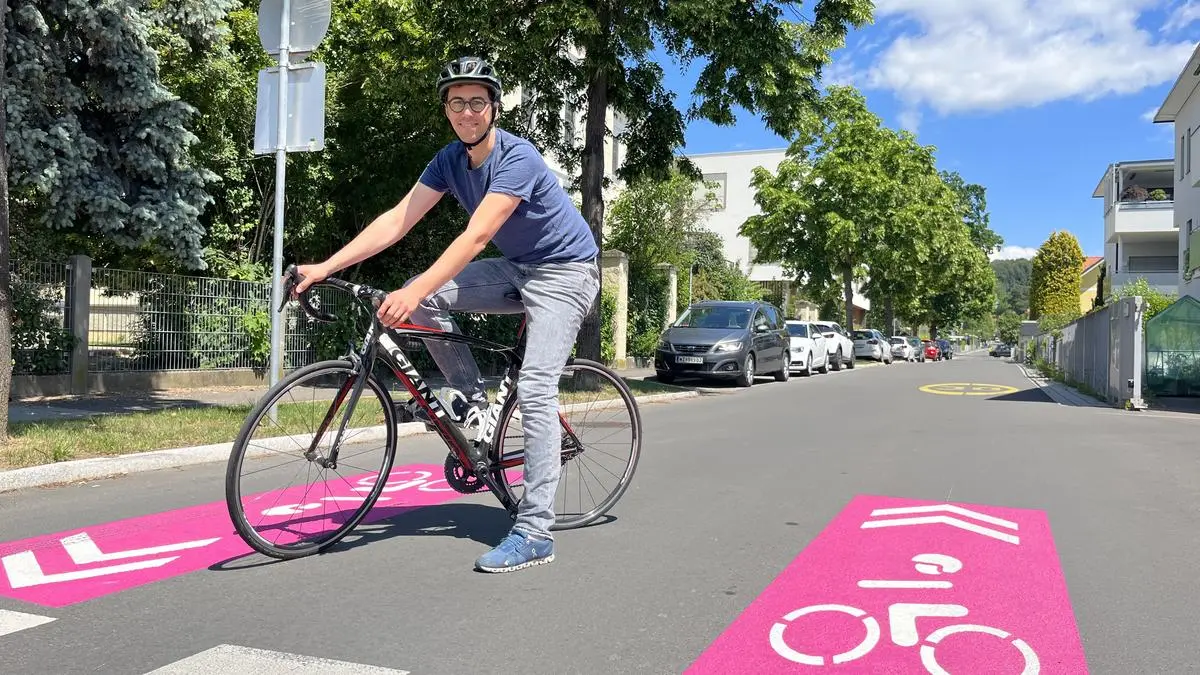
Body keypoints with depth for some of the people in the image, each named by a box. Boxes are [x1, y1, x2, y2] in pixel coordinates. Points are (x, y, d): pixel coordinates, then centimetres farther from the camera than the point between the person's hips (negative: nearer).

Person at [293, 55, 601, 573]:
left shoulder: (517, 158, -24)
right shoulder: (450, 160, -1)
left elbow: (475, 237, -35)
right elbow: (396, 221, -7)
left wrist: (414, 291, -44)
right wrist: (325, 267, -16)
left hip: (564, 271, -7)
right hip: (517, 268, 8)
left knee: (535, 389, -21)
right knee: (427, 300, -11)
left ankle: (534, 535, -19)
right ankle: (476, 404, 5)